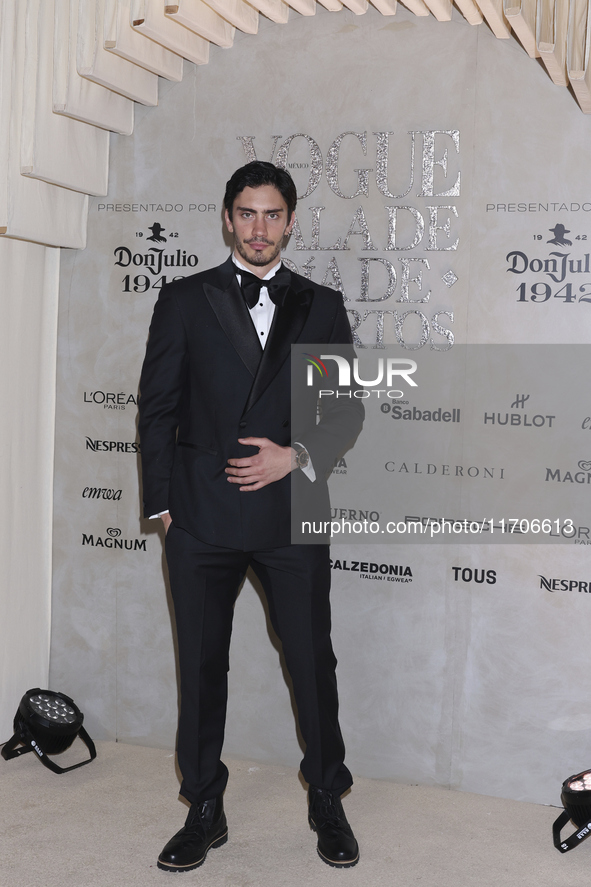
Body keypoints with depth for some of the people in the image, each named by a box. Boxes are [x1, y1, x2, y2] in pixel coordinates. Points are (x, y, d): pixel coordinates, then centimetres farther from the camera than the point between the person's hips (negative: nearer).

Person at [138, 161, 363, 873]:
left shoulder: (321, 306, 10)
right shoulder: (185, 300, 8)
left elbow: (347, 407, 7)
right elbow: (157, 407, 6)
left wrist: (296, 455, -10)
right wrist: (161, 503, 1)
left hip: (291, 511, 0)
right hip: (201, 516, 0)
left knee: (313, 663, 6)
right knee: (201, 667, 9)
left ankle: (327, 802, 26)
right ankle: (204, 813, 25)